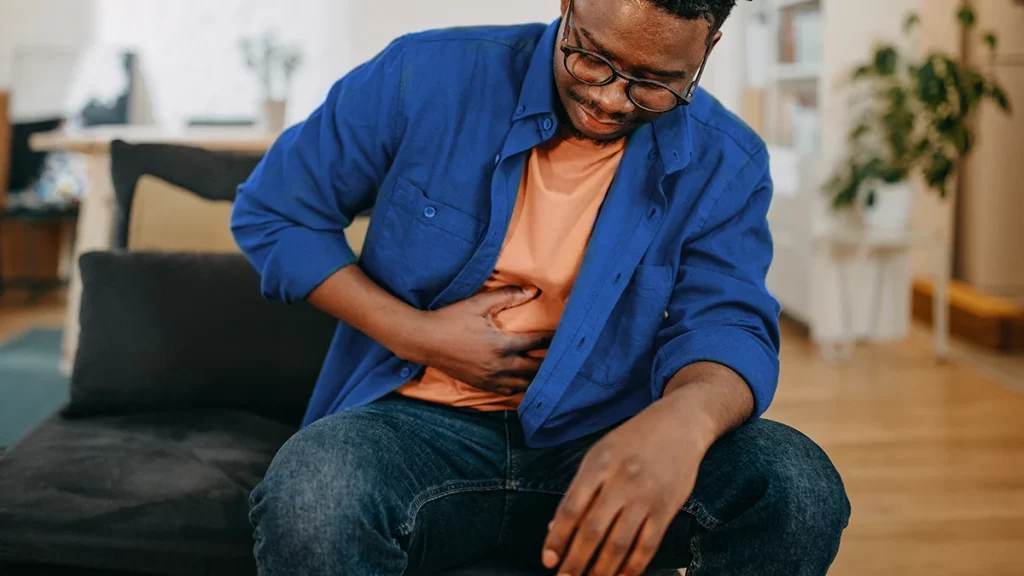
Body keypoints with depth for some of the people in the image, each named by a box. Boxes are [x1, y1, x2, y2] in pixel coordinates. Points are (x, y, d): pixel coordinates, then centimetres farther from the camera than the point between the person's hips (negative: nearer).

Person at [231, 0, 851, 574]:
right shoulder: (428, 76, -7)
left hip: (600, 444, 2)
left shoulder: (724, 165, -2)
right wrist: (413, 335, -11)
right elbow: (271, 214, 2)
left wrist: (684, 417, -41)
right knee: (312, 498, -36)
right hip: (417, 426, -1)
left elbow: (726, 326, -14)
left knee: (797, 485, -25)